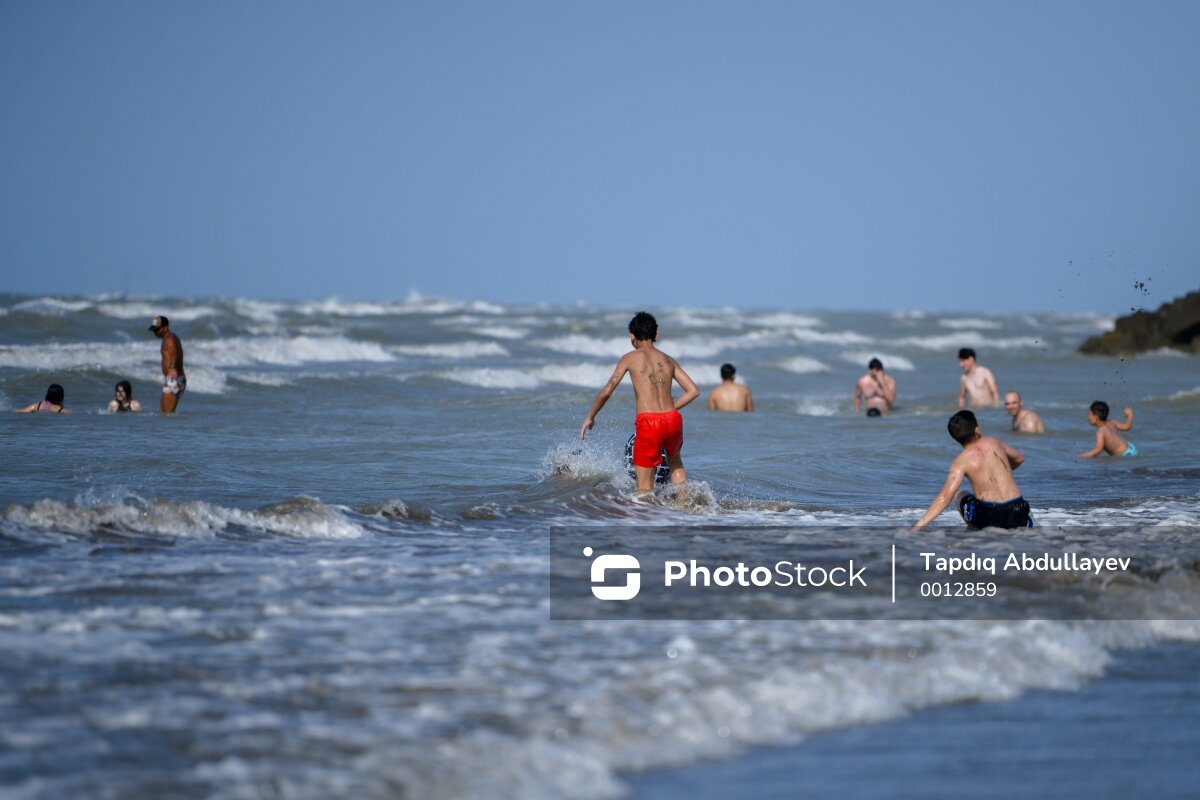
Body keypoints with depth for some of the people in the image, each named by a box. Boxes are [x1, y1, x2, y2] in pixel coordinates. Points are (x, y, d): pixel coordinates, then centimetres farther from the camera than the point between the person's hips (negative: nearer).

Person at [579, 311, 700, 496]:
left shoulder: (630, 358, 6)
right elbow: (693, 391, 13)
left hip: (648, 422, -4)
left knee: (645, 489, 2)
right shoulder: (668, 360, 16)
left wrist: (590, 418, 14)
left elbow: (607, 392, 2)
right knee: (675, 462, 33)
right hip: (672, 419, 4)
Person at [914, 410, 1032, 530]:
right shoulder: (994, 442, 7)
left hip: (987, 515, -2)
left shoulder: (961, 461, -6)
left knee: (960, 496, 27)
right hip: (1017, 515, 2)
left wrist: (918, 526, -18)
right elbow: (1019, 459, 27)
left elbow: (945, 498, -16)